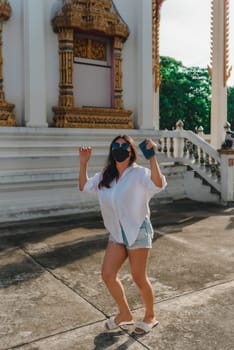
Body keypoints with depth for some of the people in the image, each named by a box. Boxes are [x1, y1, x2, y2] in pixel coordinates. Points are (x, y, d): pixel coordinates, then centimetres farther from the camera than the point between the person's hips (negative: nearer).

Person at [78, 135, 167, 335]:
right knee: (108, 275, 4)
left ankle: (150, 316, 30)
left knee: (139, 278, 4)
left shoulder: (139, 173, -14)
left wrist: (152, 156, -38)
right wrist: (83, 162, 7)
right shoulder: (105, 176, 7)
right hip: (117, 233, 7)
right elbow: (84, 186, 17)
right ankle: (125, 314, 27)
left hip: (138, 231, -6)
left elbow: (158, 184, -33)